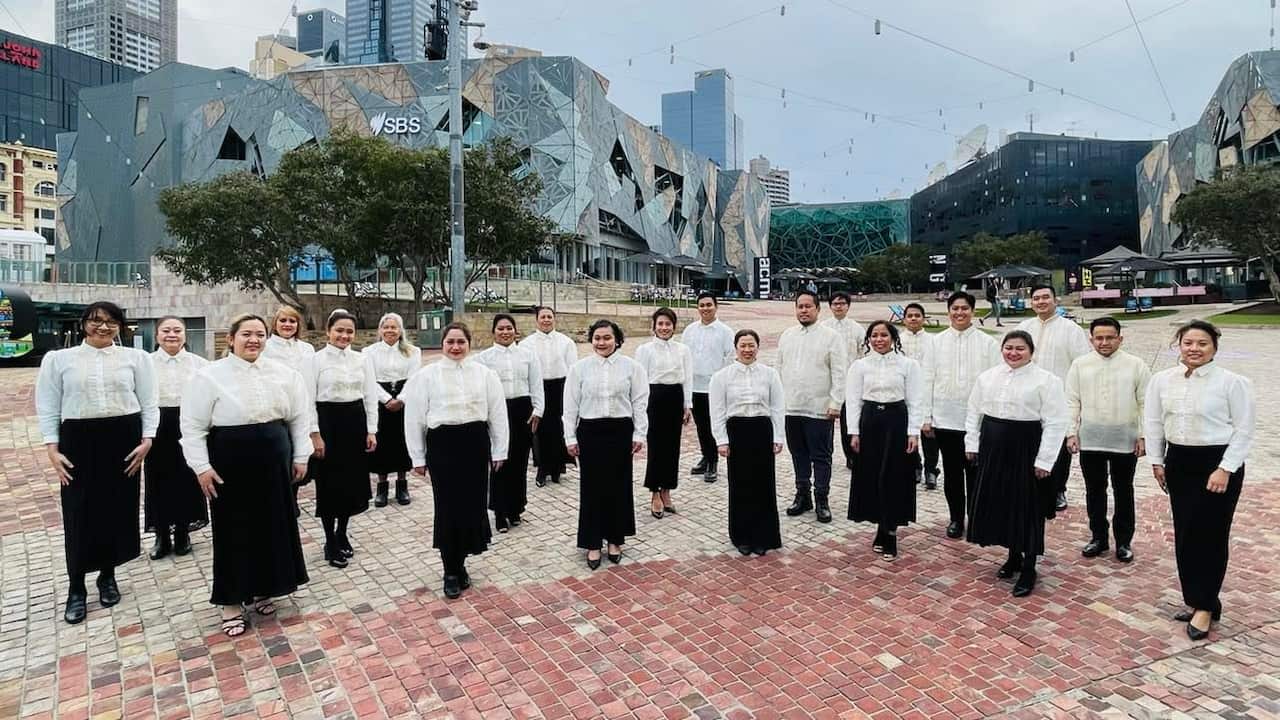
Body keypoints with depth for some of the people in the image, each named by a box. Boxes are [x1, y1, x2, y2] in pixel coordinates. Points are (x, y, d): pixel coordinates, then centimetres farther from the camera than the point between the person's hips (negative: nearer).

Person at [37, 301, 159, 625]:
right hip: (78, 440, 0)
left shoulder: (136, 358, 3)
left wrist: (147, 440, -7)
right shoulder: (58, 359, 4)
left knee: (118, 510, 7)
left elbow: (149, 403, 3)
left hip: (124, 439, 0)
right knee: (79, 514, 3)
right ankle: (76, 588, 18)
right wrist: (52, 449, -3)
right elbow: (48, 407, 5)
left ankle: (107, 576, 27)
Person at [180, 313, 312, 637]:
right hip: (230, 464, -3)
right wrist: (201, 466, -9)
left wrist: (300, 456, 7)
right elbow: (193, 425, -5)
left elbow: (299, 416, 9)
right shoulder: (210, 375, -6)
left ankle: (262, 590, 30)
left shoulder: (283, 373, 3)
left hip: (273, 462, 4)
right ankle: (231, 601, 19)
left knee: (273, 526, 11)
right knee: (234, 531, 4)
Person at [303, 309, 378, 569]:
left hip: (356, 421, 4)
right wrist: (315, 434, -10)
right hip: (328, 421, -3)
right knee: (330, 483, 3)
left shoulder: (362, 361, 5)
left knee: (353, 480, 10)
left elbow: (371, 397, 7)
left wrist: (371, 430, 2)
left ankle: (342, 534, 30)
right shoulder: (315, 360, -5)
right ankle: (331, 542, 17)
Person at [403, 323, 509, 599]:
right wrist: (418, 458, 4)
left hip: (476, 443, 2)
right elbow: (414, 417, 4)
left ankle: (458, 563, 28)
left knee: (472, 505, 6)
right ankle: (452, 571, 18)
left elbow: (498, 414, 7)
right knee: (448, 507, 2)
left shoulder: (485, 374, 4)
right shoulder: (426, 375, 1)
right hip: (442, 444, -1)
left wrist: (499, 451, 6)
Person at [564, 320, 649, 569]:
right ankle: (593, 543, 18)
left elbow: (640, 402, 2)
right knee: (592, 487, 5)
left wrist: (639, 434, -1)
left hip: (621, 430, 0)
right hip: (590, 431, 0)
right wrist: (570, 437, 1)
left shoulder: (631, 366, -1)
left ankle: (615, 540, 25)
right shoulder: (579, 368, 1)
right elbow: (570, 405, 3)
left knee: (619, 485, 8)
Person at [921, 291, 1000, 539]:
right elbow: (928, 380, 3)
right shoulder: (936, 342, 4)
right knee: (951, 472, 10)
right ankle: (956, 518, 23)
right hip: (945, 418, 1)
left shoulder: (987, 343, 0)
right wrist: (926, 417, 0)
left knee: (975, 472, 7)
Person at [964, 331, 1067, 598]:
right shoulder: (987, 377, 7)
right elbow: (974, 413, 13)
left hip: (1026, 450, -5)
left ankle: (1028, 569, 18)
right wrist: (972, 444, 9)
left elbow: (1055, 423, -10)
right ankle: (1014, 556, 32)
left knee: (1027, 508, 4)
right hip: (993, 448, 5)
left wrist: (1044, 460, -14)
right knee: (1000, 503, 12)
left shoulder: (1047, 380, -8)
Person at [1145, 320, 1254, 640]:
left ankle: (1205, 606, 14)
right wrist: (1156, 461, 8)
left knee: (1210, 536, 1)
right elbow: (1153, 422, 9)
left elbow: (1244, 431, -7)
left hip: (1218, 462, -4)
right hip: (1178, 462, 4)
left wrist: (1225, 469, -13)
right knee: (1185, 535, 10)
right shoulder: (1161, 380, 2)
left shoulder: (1233, 382, -9)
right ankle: (1194, 599, 25)